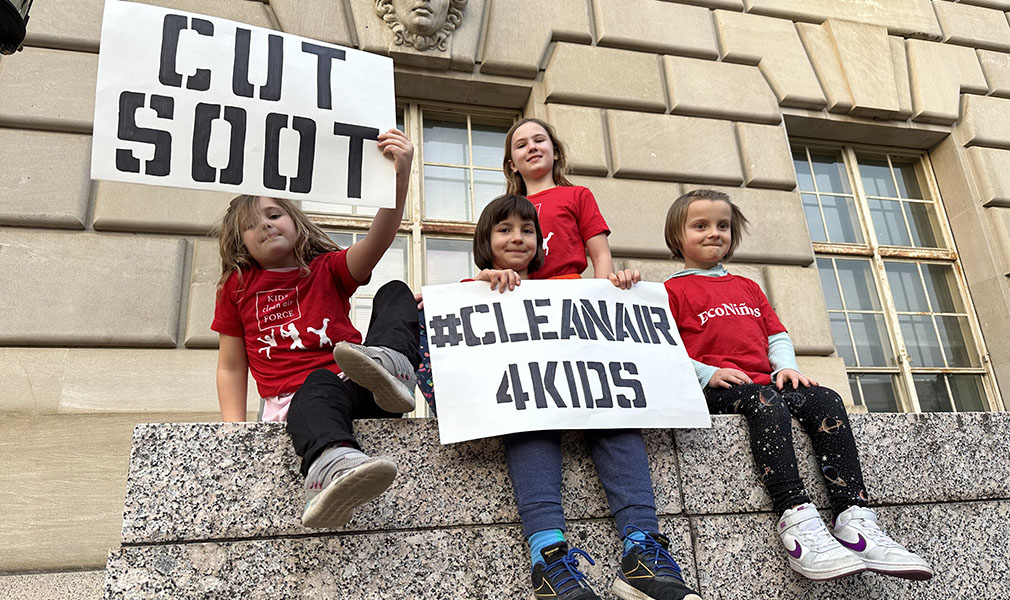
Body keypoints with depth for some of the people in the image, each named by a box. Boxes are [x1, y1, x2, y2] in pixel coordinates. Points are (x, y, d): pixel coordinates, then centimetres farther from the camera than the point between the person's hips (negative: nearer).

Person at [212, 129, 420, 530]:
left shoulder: (328, 269, 13)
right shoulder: (236, 287, 16)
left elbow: (378, 241, -8)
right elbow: (231, 367, 15)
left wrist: (400, 176, -25)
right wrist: (234, 429, -1)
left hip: (357, 389, 2)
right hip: (293, 401, -1)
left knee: (395, 292, -10)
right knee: (319, 386, -39)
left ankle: (389, 363, -40)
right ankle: (333, 466, -69)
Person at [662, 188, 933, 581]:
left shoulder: (747, 288, 30)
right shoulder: (674, 290, 8)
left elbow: (776, 335, 24)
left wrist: (787, 366, 2)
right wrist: (707, 373, -16)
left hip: (763, 382, 6)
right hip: (714, 389, -6)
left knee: (825, 400, -19)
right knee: (766, 402, -36)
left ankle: (854, 520, -28)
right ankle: (797, 524, -46)